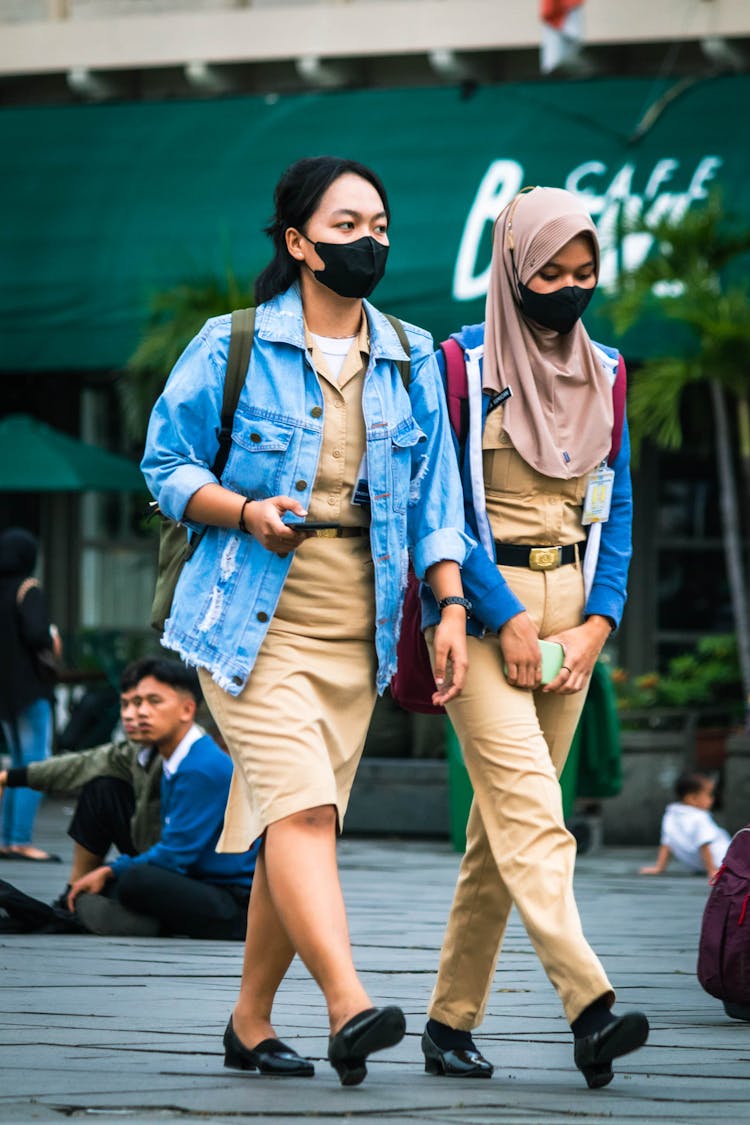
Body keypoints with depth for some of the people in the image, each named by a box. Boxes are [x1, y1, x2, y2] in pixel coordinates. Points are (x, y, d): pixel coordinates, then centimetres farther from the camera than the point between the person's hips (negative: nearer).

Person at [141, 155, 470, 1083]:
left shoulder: (412, 361, 10)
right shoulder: (232, 347, -2)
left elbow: (435, 494, 12)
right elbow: (168, 465, 2)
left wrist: (451, 603, 0)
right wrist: (247, 512, -15)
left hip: (354, 630, 5)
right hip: (252, 620, -5)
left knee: (299, 826, 5)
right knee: (300, 805, -20)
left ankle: (250, 1021, 16)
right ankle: (348, 1006, -32)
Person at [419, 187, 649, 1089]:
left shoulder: (603, 373, 12)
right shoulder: (463, 365, -5)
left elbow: (617, 507, 13)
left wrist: (600, 619, 0)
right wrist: (506, 617, -12)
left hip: (569, 612, 5)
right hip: (479, 608, -5)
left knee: (504, 821, 5)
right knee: (529, 811, -18)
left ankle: (452, 1021, 11)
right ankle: (589, 1007, -32)